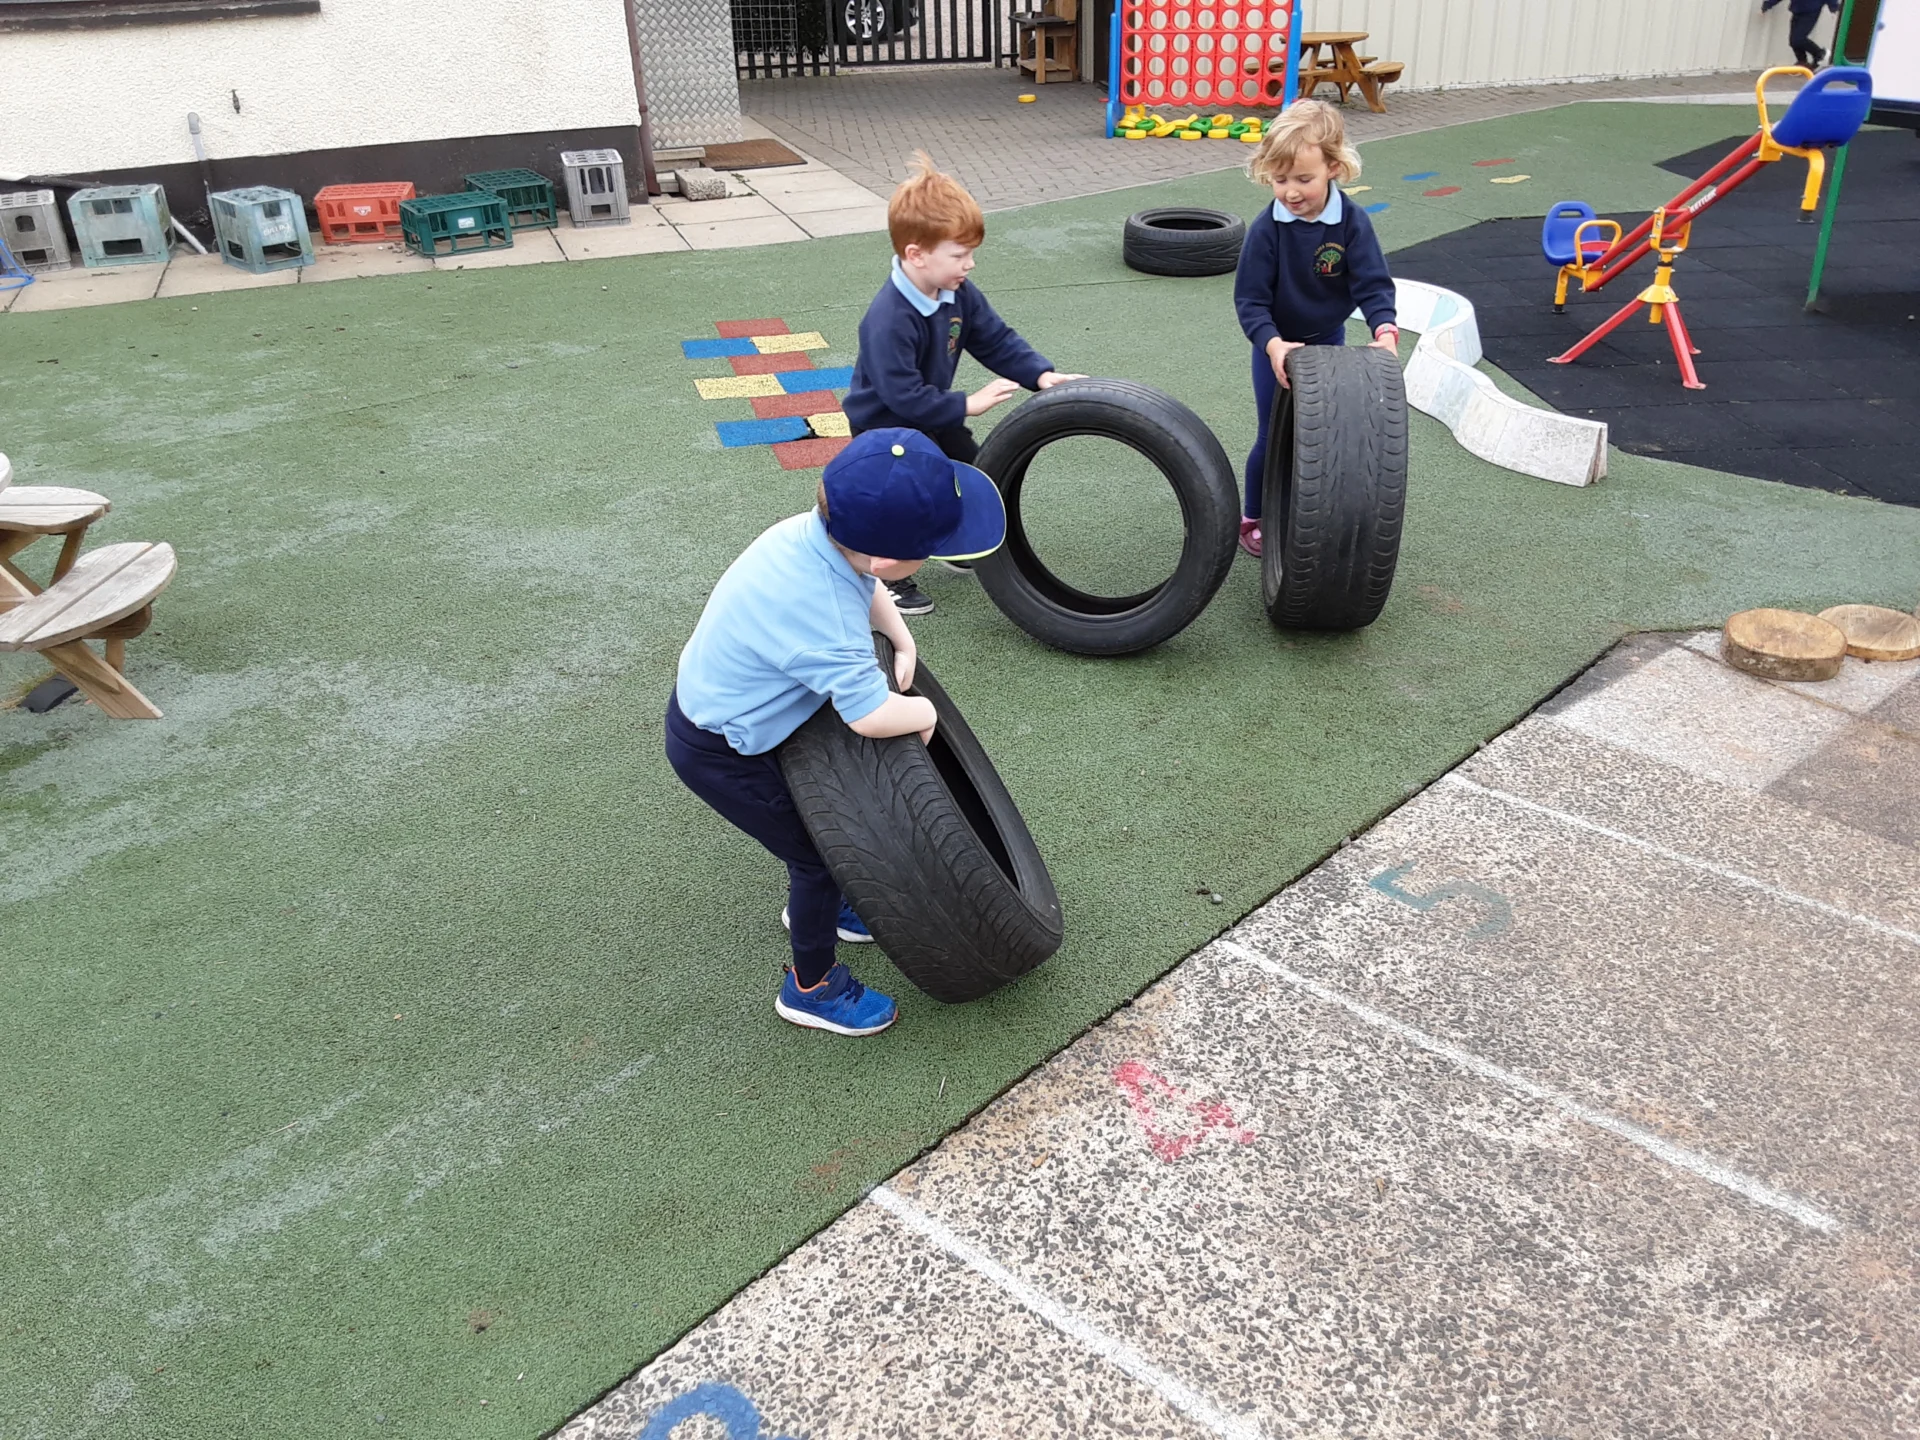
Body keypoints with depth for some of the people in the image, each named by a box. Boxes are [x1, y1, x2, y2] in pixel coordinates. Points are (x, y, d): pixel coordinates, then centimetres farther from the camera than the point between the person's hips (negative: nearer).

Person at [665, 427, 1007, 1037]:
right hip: (719, 753, -8)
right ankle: (811, 986, 25)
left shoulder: (820, 529, -15)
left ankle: (812, 902, 52)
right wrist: (924, 712, -18)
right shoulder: (822, 621, -41)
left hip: (710, 700, 8)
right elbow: (872, 715, -38)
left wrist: (902, 641, -3)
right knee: (821, 853, 5)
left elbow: (868, 588, 7)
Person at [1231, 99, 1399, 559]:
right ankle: (1253, 519, 23)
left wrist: (1385, 330, -35)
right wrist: (1273, 344, -35)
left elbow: (1373, 284, -17)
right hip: (1276, 347, -2)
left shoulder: (1352, 222, -17)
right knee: (1274, 438, 4)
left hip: (1329, 342, 2)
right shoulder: (1265, 229, -21)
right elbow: (1250, 300, -19)